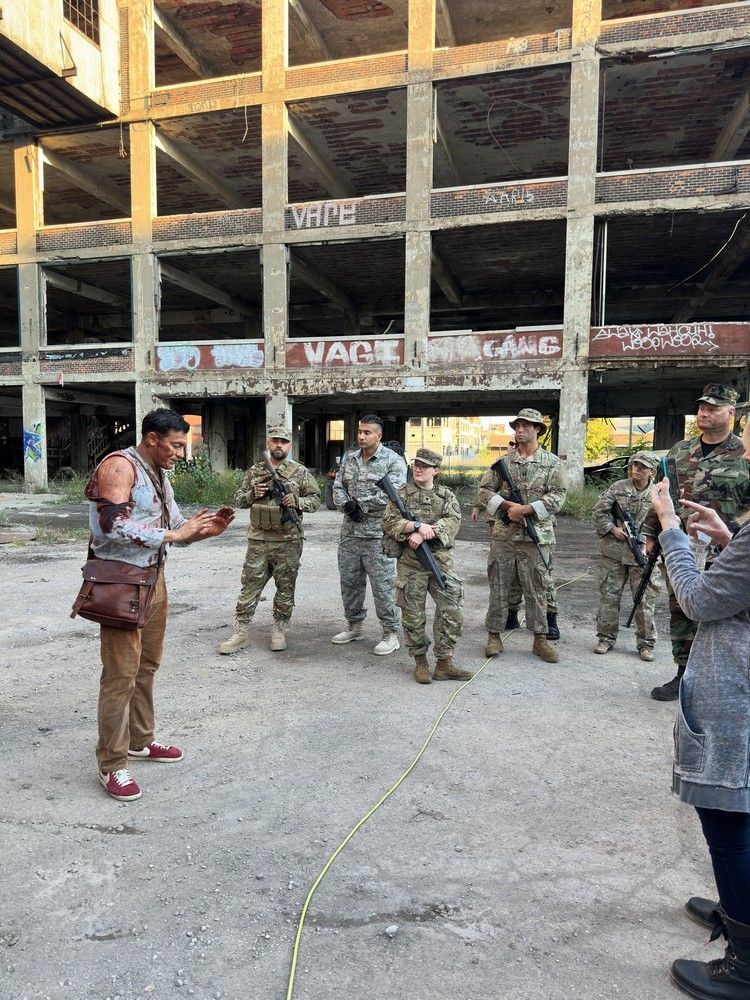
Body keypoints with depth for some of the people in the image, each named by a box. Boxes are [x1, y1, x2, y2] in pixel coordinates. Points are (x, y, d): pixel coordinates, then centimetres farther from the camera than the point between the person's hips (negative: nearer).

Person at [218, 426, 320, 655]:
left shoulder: (300, 472, 2)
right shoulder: (255, 470, 8)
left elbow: (315, 500, 3)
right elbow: (238, 499, 12)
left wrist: (297, 501, -15)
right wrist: (253, 494, -9)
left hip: (288, 541, -1)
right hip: (258, 539, 1)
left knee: (285, 588, 7)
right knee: (250, 586, 3)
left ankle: (279, 630, 21)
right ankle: (241, 632, 11)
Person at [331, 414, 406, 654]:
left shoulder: (393, 460, -7)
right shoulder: (349, 458, 12)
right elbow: (338, 488, 10)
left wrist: (360, 505, -15)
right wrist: (347, 505, -11)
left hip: (378, 534, -6)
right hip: (349, 532, 6)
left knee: (383, 585, -2)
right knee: (349, 581, 14)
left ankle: (391, 634, 10)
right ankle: (354, 627, 30)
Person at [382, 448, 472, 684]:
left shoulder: (446, 495, 9)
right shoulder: (402, 494, 6)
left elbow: (453, 522, -7)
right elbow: (389, 521, -6)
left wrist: (423, 535, -19)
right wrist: (417, 525, -21)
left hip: (441, 561, 2)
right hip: (410, 563, -1)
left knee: (452, 611, -2)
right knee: (413, 616, 4)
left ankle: (444, 663, 10)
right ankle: (420, 662, 20)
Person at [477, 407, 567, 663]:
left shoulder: (552, 463, 2)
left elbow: (557, 496, -6)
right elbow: (484, 490, 4)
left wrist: (525, 509, -16)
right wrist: (508, 505, -12)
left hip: (536, 537, -1)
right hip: (503, 534, 2)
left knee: (536, 589, 5)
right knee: (498, 587, 6)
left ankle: (540, 640, 16)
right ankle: (494, 635, 16)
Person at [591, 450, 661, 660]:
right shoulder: (618, 488, 2)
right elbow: (598, 513, 4)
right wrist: (613, 529, -8)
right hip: (614, 554, 1)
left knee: (645, 601, 4)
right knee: (609, 597, 7)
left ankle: (646, 644, 17)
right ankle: (606, 638, 19)